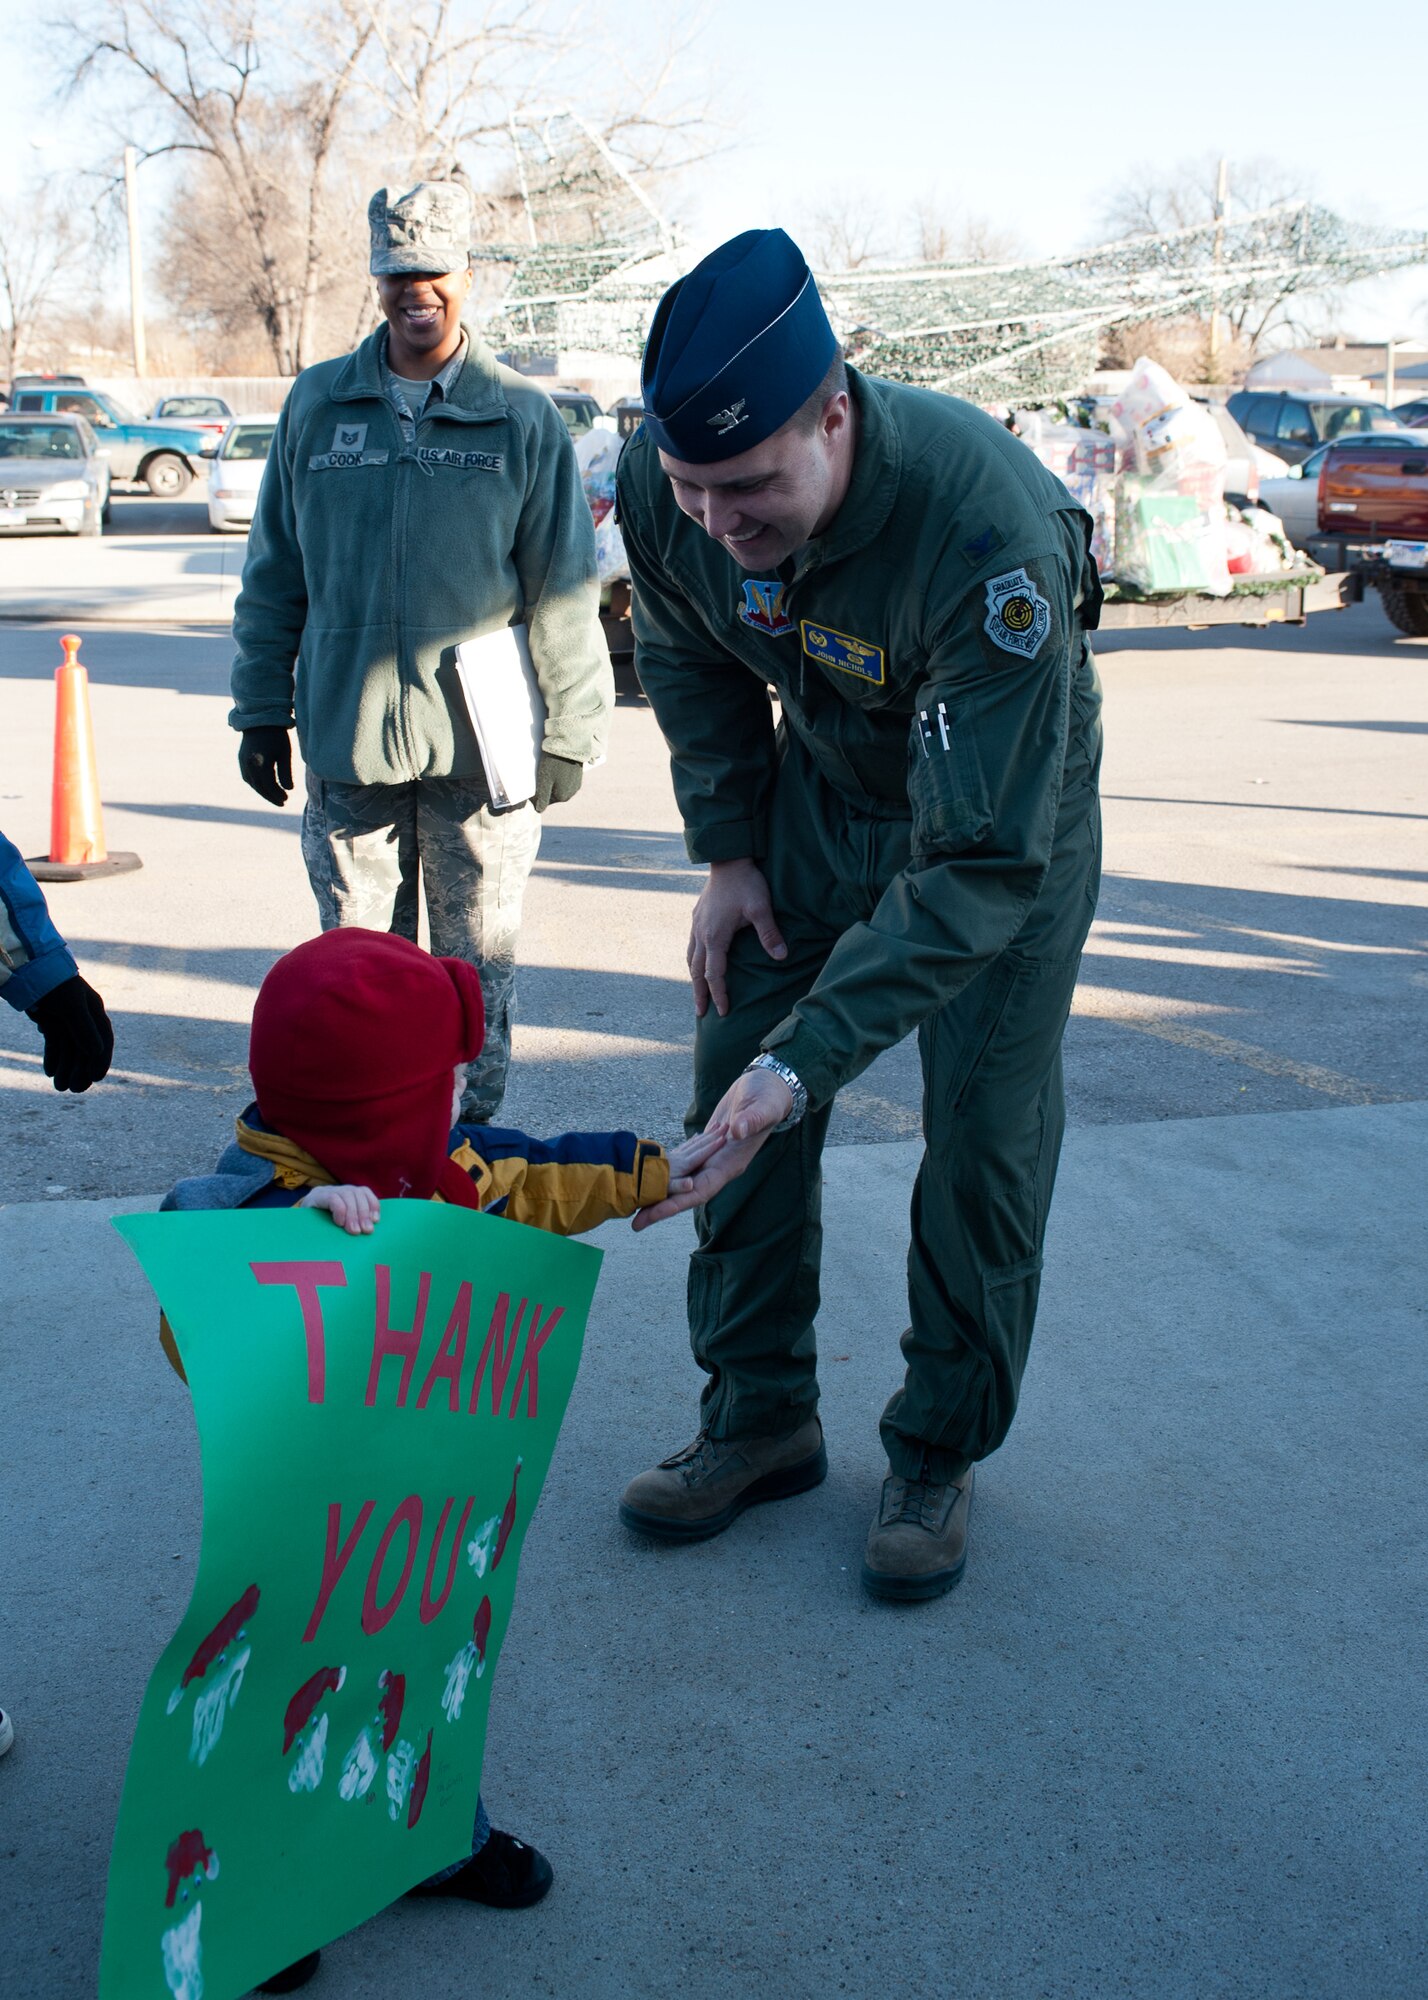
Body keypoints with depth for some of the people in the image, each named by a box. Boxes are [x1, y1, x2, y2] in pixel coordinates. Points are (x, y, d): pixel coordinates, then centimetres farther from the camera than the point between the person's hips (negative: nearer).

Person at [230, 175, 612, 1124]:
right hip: (348, 738, 2)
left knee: (479, 968, 8)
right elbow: (275, 574, 11)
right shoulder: (318, 403, 7)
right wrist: (263, 710, 8)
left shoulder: (524, 418, 0)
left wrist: (569, 733, -2)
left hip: (481, 745, -2)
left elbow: (565, 593, 0)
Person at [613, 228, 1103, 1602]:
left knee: (983, 1132, -4)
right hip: (821, 779, 5)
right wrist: (727, 855, -5)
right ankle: (760, 1416, 18)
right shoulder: (662, 478, -25)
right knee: (737, 1080, 2)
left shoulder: (988, 532, -42)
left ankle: (941, 1451, 15)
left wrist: (808, 1059, -43)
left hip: (1011, 795, -4)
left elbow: (982, 857, -39)